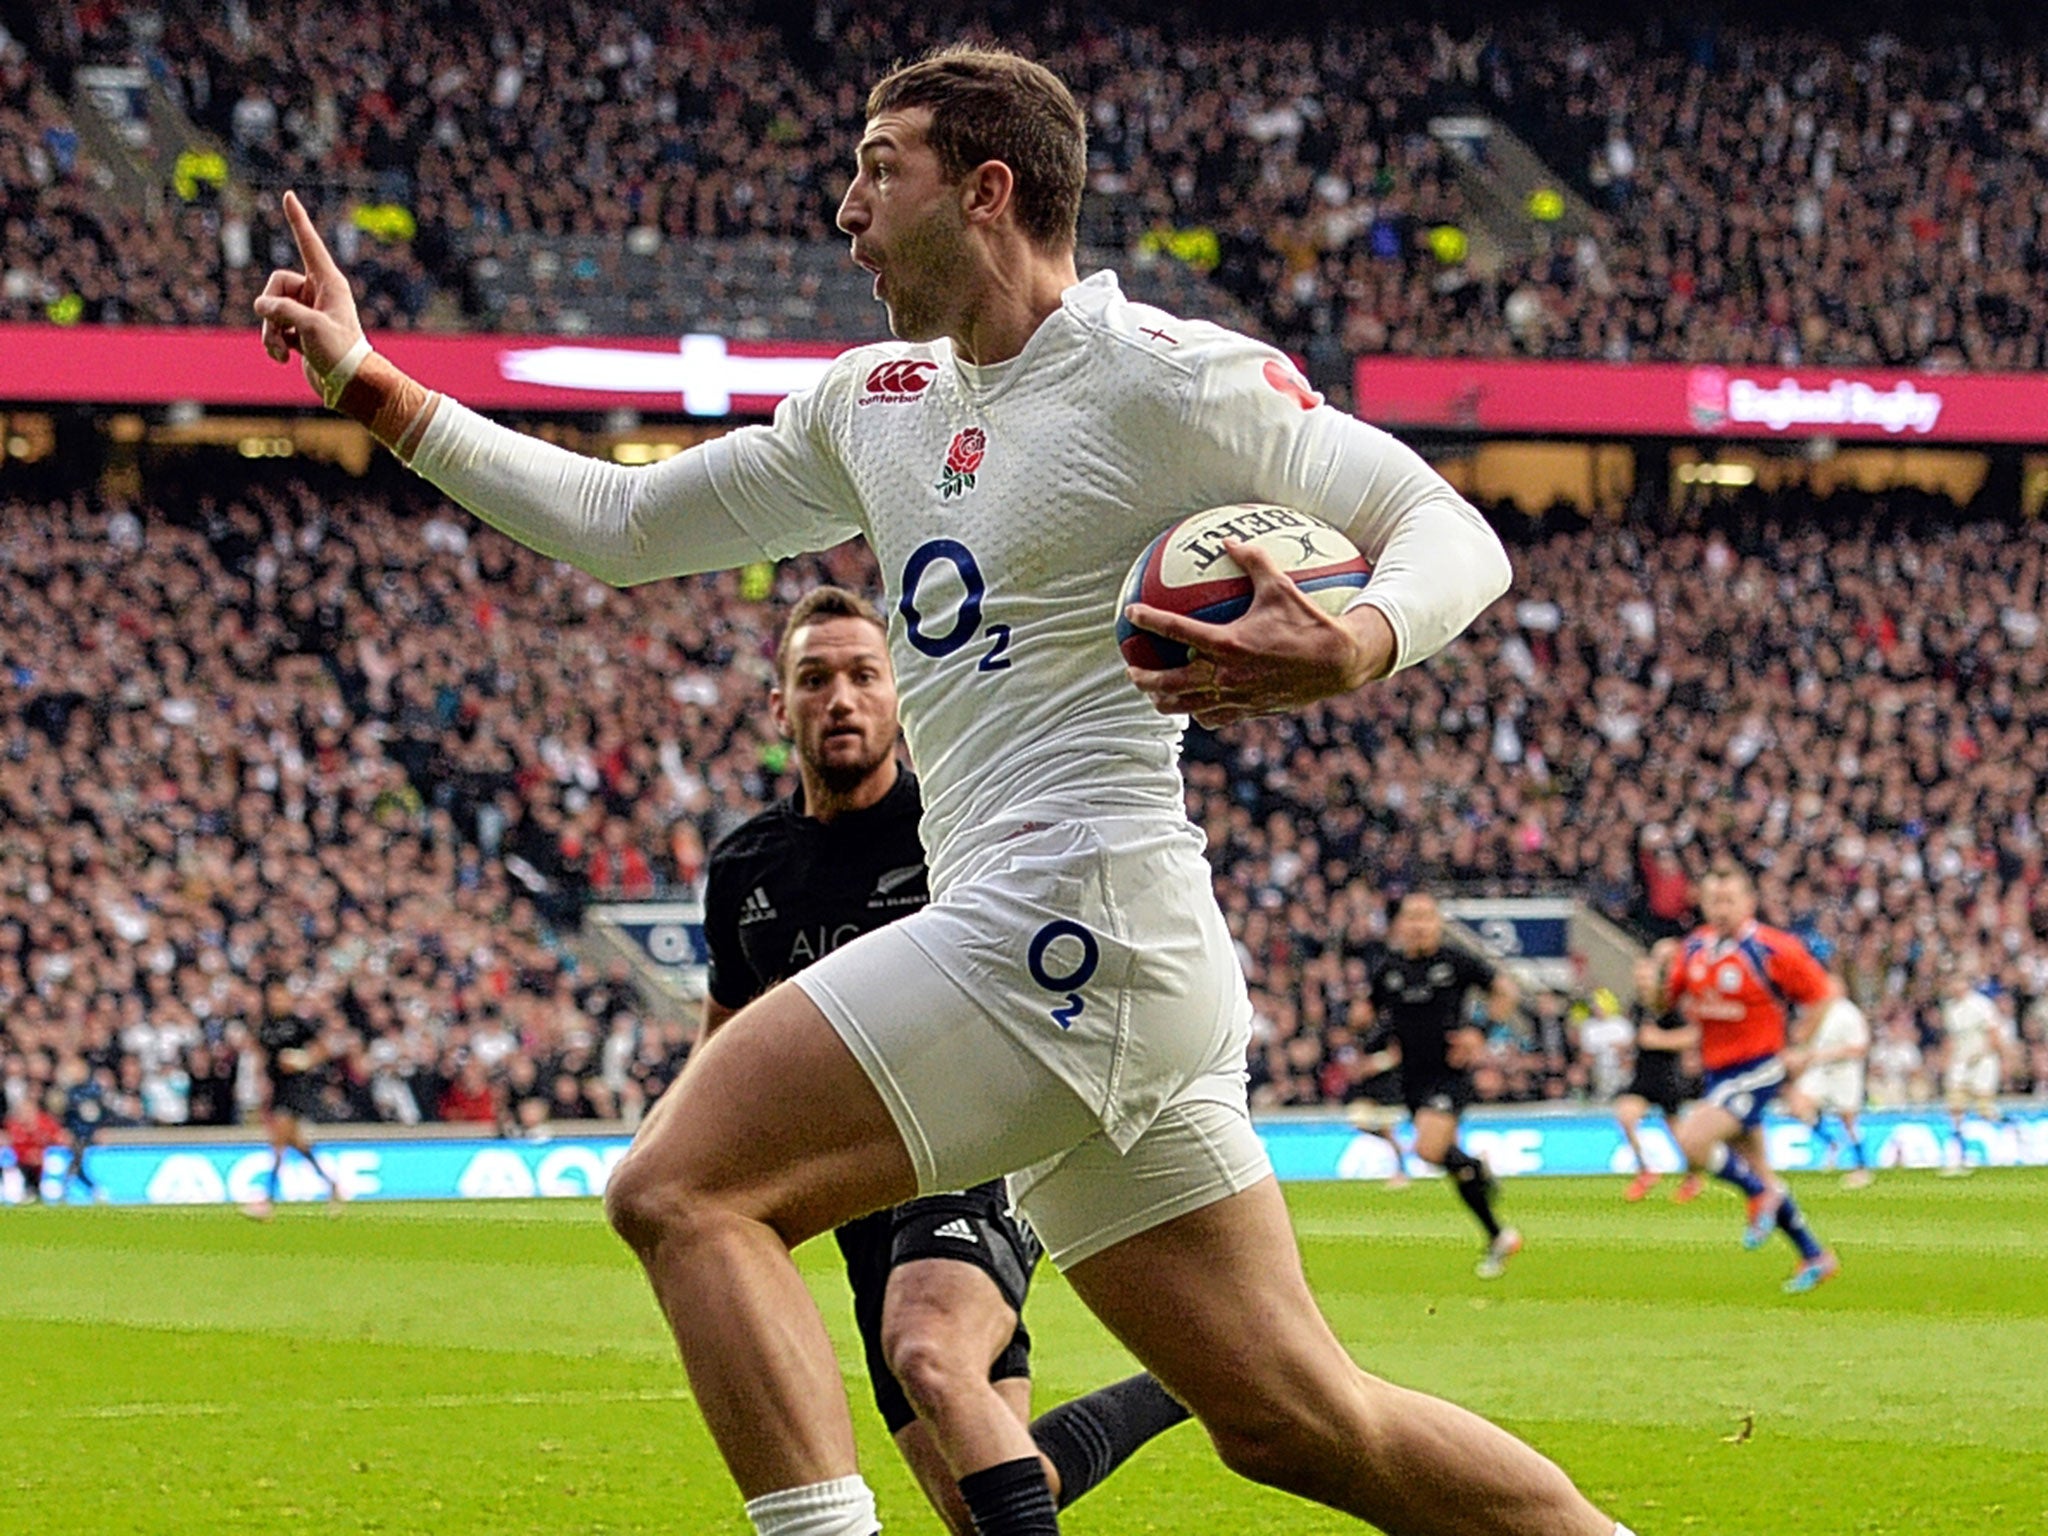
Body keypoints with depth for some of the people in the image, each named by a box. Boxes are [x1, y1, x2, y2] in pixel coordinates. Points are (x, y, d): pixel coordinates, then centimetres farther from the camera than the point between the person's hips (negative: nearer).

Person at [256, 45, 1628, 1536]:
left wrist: (1355, 647, -25)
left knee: (678, 1189, -15)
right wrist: (376, 391, 20)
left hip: (1070, 916, -9)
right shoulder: (879, 400, 18)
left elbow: (1451, 531, -4)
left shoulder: (1158, 375, -6)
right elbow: (622, 523, 25)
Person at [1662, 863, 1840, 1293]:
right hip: (1717, 1071, 7)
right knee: (1757, 1173, 12)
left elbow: (1820, 995, -7)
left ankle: (1760, 1194, -1)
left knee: (1693, 1140, -24)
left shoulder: (1773, 949, -13)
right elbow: (1677, 996, 19)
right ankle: (1814, 1257, 24)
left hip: (1757, 1071, -7)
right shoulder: (1694, 948, 5)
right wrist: (1696, 1009, -2)